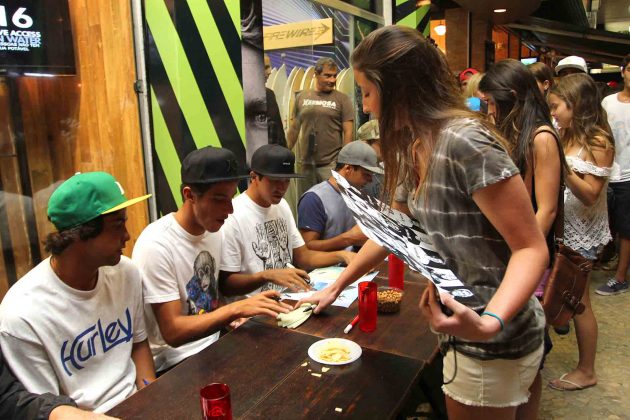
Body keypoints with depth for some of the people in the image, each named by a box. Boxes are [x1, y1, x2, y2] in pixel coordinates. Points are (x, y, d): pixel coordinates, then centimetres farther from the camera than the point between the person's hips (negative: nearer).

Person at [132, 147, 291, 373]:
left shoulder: (215, 232, 0)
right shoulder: (156, 245, -22)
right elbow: (173, 332, -21)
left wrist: (230, 317, -5)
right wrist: (235, 309, -29)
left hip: (213, 342, 7)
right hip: (174, 362, -7)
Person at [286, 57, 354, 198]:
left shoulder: (342, 99, 0)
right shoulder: (302, 97, 8)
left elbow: (348, 132, -3)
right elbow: (294, 128, 13)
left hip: (331, 164, -3)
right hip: (304, 163, 3)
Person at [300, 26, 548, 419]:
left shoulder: (465, 143, -25)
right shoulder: (415, 149, 2)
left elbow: (532, 249, -22)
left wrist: (489, 323, -37)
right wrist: (336, 287, 15)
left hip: (495, 343, -8)